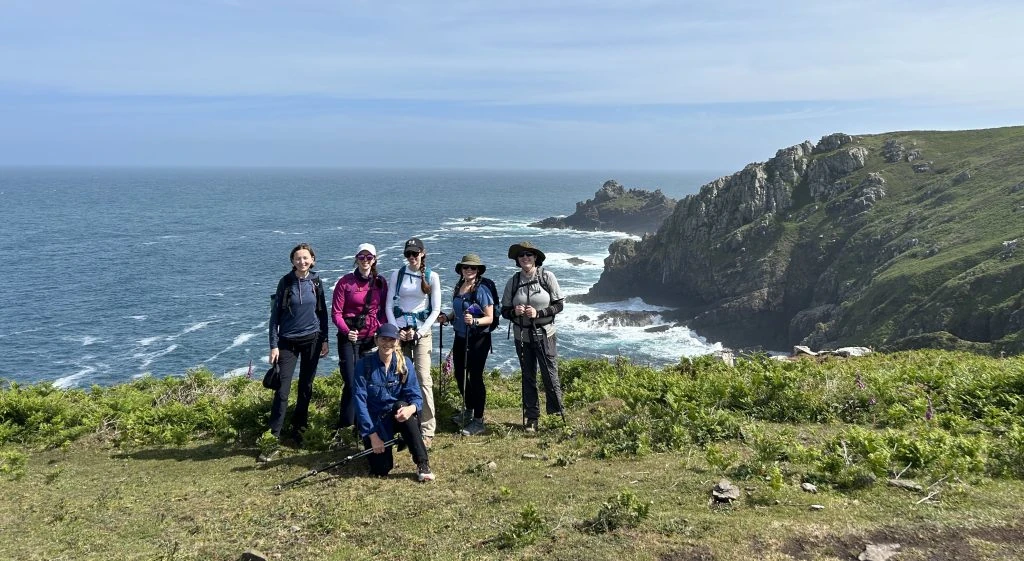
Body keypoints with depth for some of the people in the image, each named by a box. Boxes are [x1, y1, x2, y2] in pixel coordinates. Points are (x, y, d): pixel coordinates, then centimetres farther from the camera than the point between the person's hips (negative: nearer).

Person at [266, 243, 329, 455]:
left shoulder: (316, 281, 3)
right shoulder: (285, 282, -4)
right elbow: (275, 314, -2)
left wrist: (324, 339, 6)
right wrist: (274, 345, -7)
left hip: (312, 340, 2)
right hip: (288, 341, -2)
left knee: (306, 387, 8)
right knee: (282, 389, -8)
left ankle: (299, 430, 21)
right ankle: (274, 436, -3)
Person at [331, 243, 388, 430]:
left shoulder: (381, 283, 7)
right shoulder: (345, 282, -1)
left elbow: (384, 311, 12)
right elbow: (336, 312, -3)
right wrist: (346, 331, -19)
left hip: (372, 338, 3)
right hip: (349, 338, -3)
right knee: (351, 383, -7)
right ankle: (344, 428, 2)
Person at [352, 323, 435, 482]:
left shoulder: (405, 363, -6)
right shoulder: (364, 364, -11)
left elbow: (416, 396, -12)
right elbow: (359, 401, -14)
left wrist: (411, 408, -37)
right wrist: (372, 435, -20)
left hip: (397, 416, 2)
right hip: (373, 420, -1)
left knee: (402, 406, -34)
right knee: (382, 469, -19)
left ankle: (423, 464, -26)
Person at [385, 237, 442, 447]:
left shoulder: (432, 277, 3)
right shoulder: (397, 275, 7)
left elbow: (436, 309, 1)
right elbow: (389, 305, 6)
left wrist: (418, 332, -8)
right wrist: (396, 330, -7)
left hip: (421, 332, -2)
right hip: (399, 332, 2)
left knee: (424, 379, -10)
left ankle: (427, 431, -8)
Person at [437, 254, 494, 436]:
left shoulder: (482, 290, -15)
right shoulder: (457, 288, 6)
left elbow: (490, 318, -15)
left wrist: (474, 321, -32)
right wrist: (447, 318, 3)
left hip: (478, 339, -7)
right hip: (460, 337, 7)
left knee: (475, 376, -3)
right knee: (459, 374, 16)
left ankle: (478, 420, 8)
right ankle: (469, 410, 37)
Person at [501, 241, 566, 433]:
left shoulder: (547, 276, -6)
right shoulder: (513, 281, 1)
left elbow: (559, 304, -4)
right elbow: (504, 310, 6)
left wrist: (538, 313, -17)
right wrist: (514, 312, -16)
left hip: (545, 334, -3)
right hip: (522, 337, 3)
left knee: (550, 376, -2)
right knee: (528, 378, 11)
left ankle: (557, 415, 13)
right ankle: (531, 418, 21)